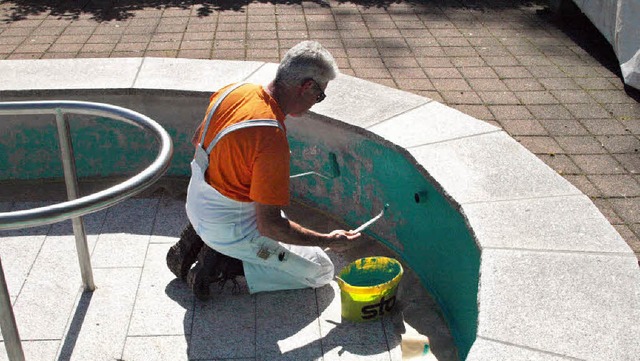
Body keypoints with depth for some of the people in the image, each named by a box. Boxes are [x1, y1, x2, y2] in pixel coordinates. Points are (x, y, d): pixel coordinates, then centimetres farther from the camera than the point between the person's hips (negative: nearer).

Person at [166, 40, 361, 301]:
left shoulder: (233, 90, -8)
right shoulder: (272, 140, -31)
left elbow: (197, 140, 12)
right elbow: (269, 225, -26)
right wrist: (327, 241, -15)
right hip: (230, 228, -8)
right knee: (321, 270, 3)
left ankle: (196, 241, 17)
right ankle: (224, 265, -5)